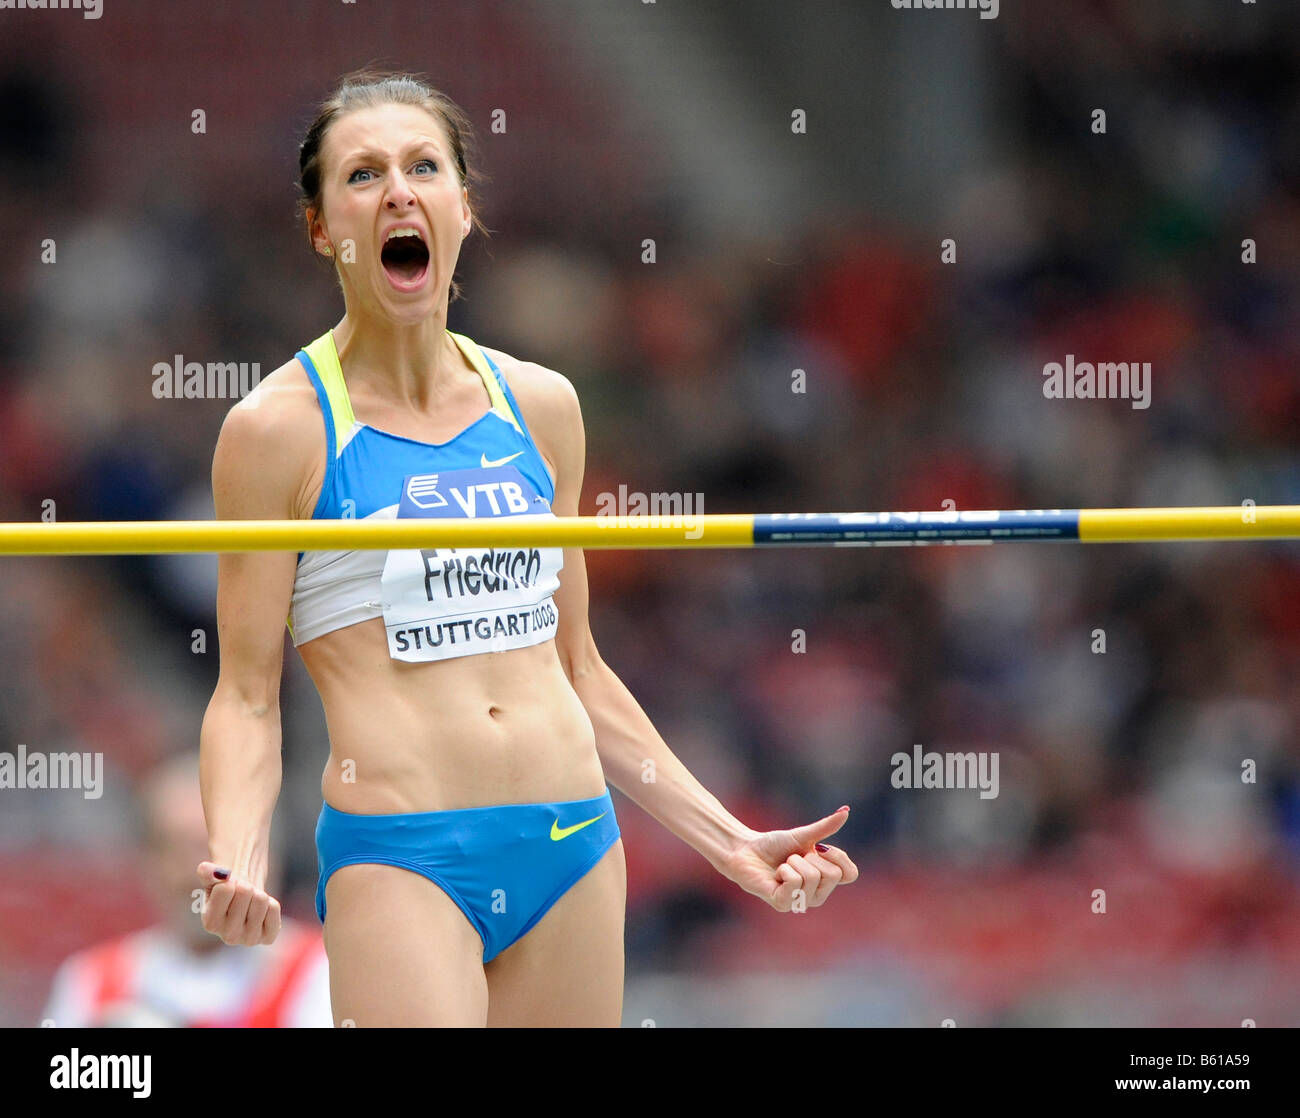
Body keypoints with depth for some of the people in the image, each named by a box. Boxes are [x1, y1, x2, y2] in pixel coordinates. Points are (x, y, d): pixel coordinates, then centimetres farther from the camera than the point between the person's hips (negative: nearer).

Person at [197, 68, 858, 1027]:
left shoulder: (539, 407, 12)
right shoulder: (280, 428, -1)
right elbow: (246, 697, -2)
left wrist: (729, 840, 17)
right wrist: (235, 864, -20)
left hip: (574, 843, 5)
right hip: (397, 857, -5)